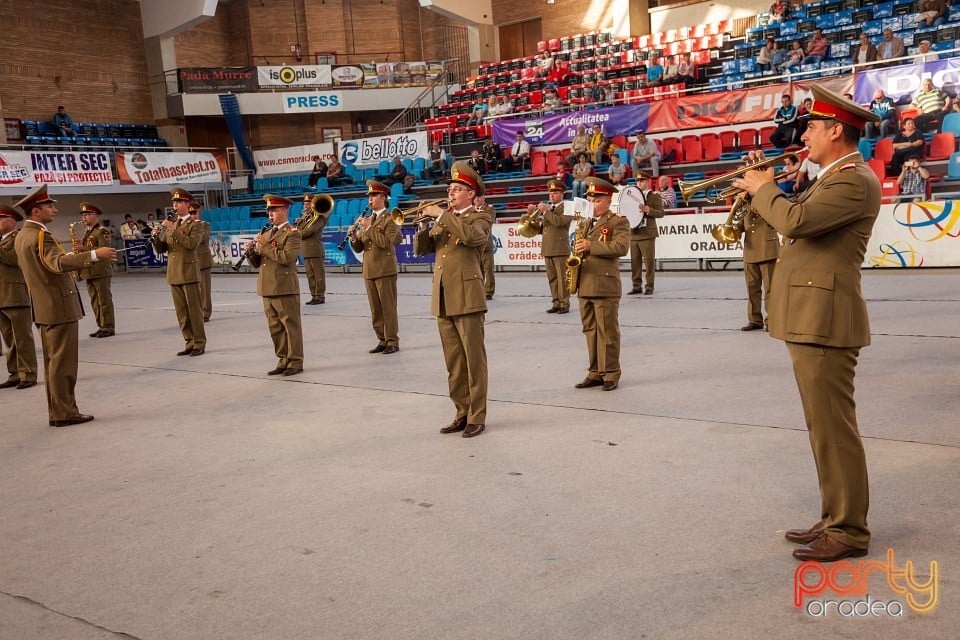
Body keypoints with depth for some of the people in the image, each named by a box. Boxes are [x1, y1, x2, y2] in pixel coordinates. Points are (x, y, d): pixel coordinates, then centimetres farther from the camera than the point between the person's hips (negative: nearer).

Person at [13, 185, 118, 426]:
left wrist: (66, 257, 29)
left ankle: (56, 411, 18)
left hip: (43, 308, 10)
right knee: (63, 361, -5)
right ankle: (64, 413, -1)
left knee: (53, 361, 13)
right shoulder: (40, 235, -17)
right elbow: (59, 263, -34)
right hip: (59, 306, -10)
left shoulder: (22, 236, 13)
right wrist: (94, 254, -42)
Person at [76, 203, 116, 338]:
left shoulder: (102, 231, -8)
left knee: (104, 301, -5)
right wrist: (78, 250, 9)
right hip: (88, 272, 9)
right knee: (95, 302, 9)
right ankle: (101, 326, 14)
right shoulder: (86, 232, 19)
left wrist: (84, 248, -21)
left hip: (101, 272, -9)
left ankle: (108, 328, -1)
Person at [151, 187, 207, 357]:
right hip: (173, 274, 6)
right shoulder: (170, 224, 15)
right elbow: (160, 249, 12)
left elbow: (192, 244, -21)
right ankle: (189, 343, 15)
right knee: (181, 312, 8)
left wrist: (173, 229, -22)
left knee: (194, 310, -2)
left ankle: (199, 344, 4)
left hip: (189, 274, -6)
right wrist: (155, 238, -8)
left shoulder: (195, 225, -2)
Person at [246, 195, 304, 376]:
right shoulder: (266, 234, 18)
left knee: (291, 325, -1)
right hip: (267, 289, 8)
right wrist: (251, 251, -2)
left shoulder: (292, 233, -4)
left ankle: (295, 362, 6)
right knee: (275, 328, 11)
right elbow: (256, 263, 18)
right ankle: (283, 361, 20)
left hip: (285, 288, -8)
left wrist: (265, 246, -16)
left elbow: (287, 257, -21)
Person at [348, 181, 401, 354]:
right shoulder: (366, 220, 16)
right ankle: (382, 340, 16)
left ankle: (393, 341, 4)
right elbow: (358, 248, 13)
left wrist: (368, 228, -17)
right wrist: (354, 236, -7)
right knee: (375, 309, 8)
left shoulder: (391, 219, -3)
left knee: (388, 307, -3)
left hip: (385, 270, -6)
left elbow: (386, 242, -18)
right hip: (369, 271, 6)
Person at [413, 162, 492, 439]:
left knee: (474, 361, -1)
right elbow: (420, 249, 11)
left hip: (467, 298, -6)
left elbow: (472, 236, -23)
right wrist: (425, 222, -4)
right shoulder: (443, 219, 18)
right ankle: (462, 413, 20)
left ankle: (477, 417, 6)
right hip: (442, 300, 6)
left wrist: (441, 215, -18)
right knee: (454, 363, 11)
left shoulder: (480, 218, 0)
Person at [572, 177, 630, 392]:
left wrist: (592, 246, -19)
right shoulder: (584, 223, 20)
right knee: (590, 330, 10)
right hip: (584, 285, 7)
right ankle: (595, 372, 18)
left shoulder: (618, 221, -2)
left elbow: (622, 247, -17)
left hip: (605, 285, -7)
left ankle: (611, 374, 7)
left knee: (607, 331, -2)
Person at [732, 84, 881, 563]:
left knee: (833, 428, -3)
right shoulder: (834, 179, 19)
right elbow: (798, 222, 22)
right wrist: (765, 190, 10)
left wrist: (764, 188, -10)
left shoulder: (855, 181, -13)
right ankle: (835, 519, 26)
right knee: (824, 427, 15)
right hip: (809, 319, 10)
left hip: (824, 320, -10)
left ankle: (849, 532, 7)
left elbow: (796, 220, -27)